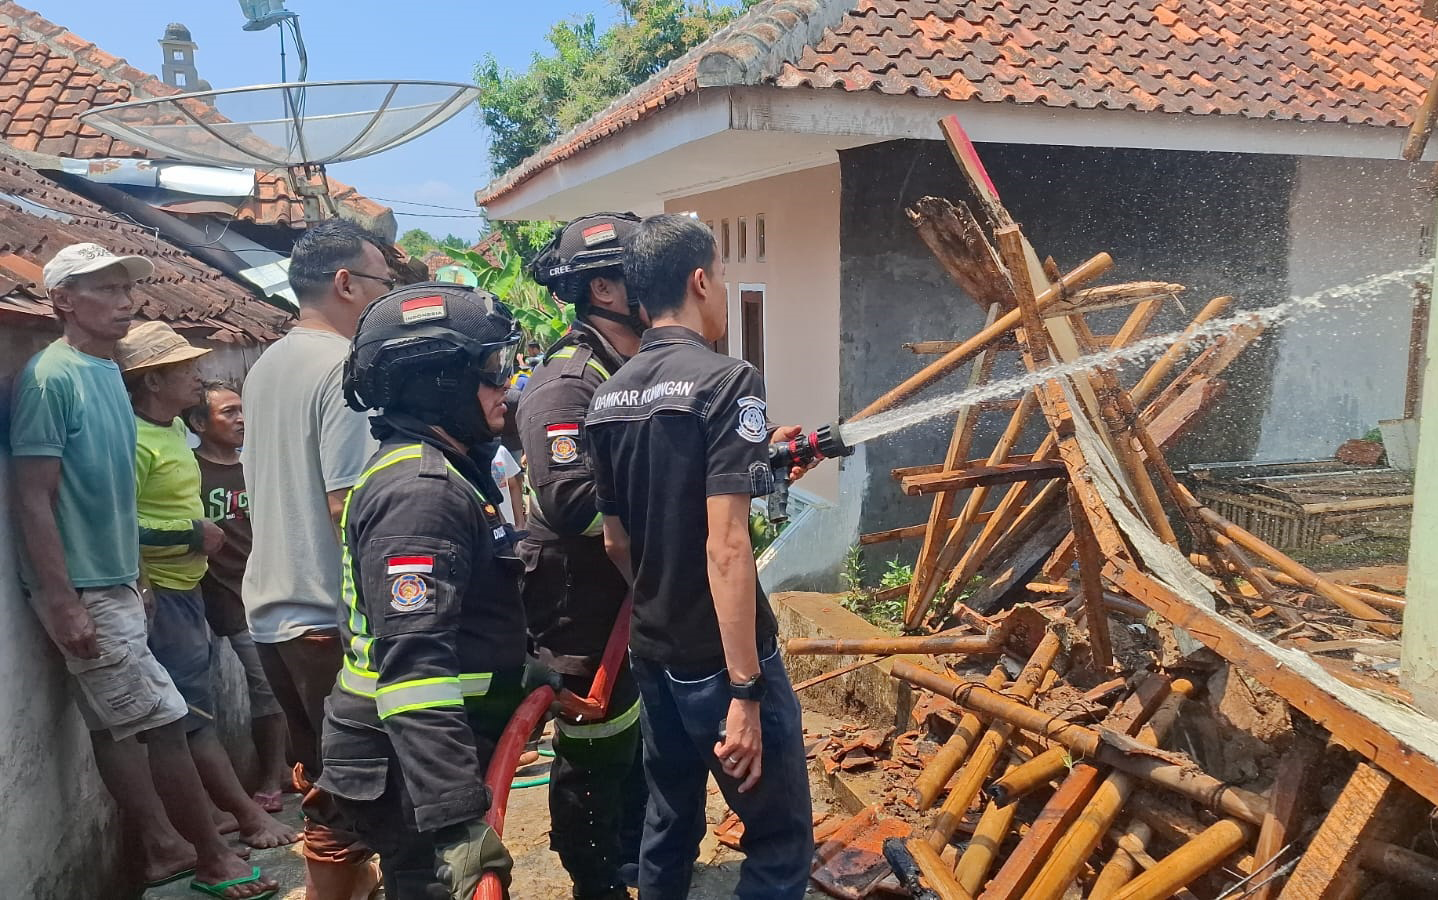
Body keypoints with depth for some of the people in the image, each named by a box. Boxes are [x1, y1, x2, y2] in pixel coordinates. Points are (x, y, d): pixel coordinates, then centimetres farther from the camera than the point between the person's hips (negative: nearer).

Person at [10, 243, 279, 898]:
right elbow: (33, 498, -17)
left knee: (119, 723, 14)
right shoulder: (49, 378, -15)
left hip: (114, 582, 8)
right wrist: (63, 603, -19)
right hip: (82, 590, -8)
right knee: (163, 721, -2)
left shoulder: (107, 371, 11)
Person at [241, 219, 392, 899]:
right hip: (328, 614, -9)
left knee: (319, 770, 21)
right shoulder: (347, 367, -16)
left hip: (270, 607, 9)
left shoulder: (264, 367, 13)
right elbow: (350, 504, -23)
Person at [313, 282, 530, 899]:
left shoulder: (444, 470, 10)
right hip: (412, 780, -10)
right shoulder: (419, 490, -23)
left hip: (426, 765, 10)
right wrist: (459, 825, -34)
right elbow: (415, 670, -31)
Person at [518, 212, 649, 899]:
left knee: (643, 733, 23)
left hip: (641, 594, 9)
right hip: (586, 604, -9)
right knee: (597, 751, 7)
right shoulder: (565, 384, -20)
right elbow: (572, 501, -32)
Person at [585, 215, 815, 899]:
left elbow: (615, 541, 12)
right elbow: (726, 546, -23)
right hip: (721, 658, -7)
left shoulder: (608, 397, 5)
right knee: (781, 838, 8)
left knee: (669, 822, 22)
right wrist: (745, 692, -21)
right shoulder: (726, 380, -16)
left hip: (652, 652, 7)